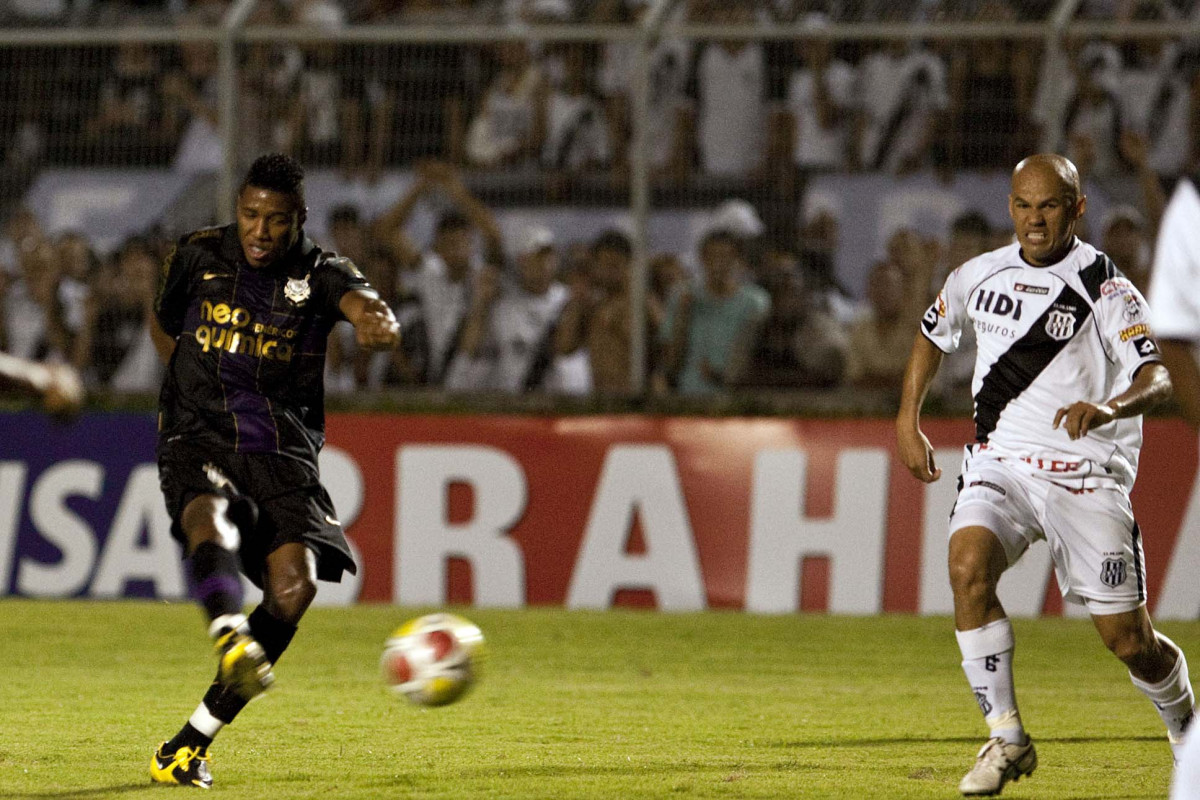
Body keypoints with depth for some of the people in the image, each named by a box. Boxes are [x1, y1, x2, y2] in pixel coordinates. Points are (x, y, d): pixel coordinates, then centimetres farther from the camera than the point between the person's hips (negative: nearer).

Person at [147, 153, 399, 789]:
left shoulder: (318, 275, 0)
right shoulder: (198, 258, 7)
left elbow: (357, 298, -25)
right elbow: (164, 326, 27)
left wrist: (376, 320, -48)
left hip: (283, 450, 0)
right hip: (198, 444, 0)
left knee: (295, 581, -18)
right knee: (212, 520, -34)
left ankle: (190, 744, -9)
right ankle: (230, 639, -66)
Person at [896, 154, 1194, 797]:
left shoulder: (1107, 290, -9)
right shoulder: (979, 277, 6)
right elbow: (932, 334, 27)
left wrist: (1108, 409, -42)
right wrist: (907, 421, 19)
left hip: (1086, 476, -3)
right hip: (999, 462, 3)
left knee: (1127, 640, -4)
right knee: (968, 565, -27)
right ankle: (1007, 740, -17)